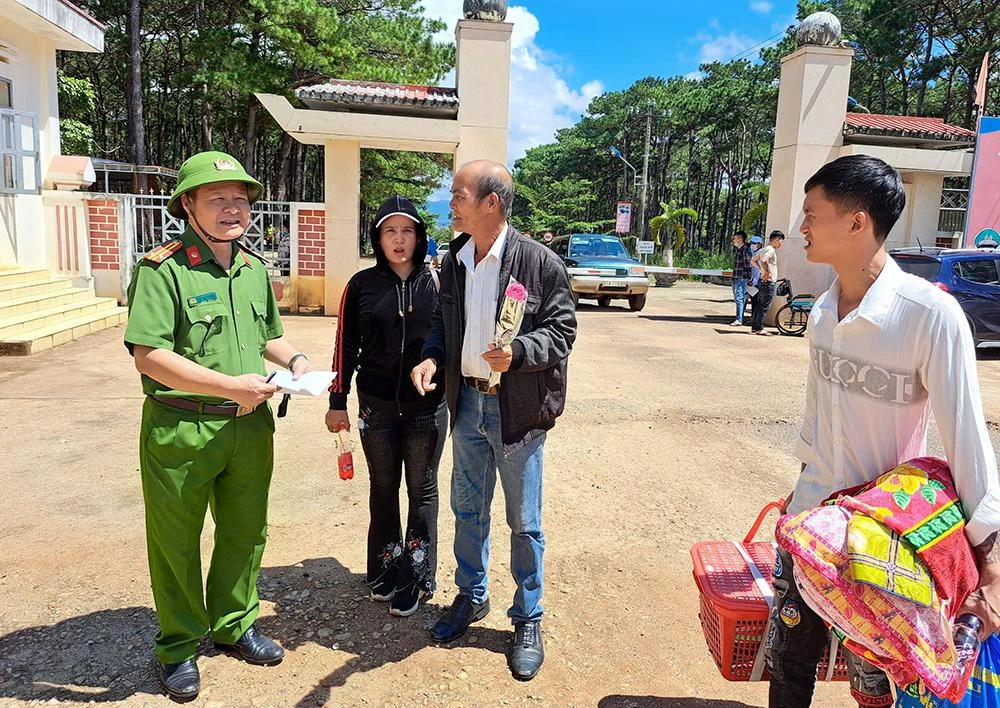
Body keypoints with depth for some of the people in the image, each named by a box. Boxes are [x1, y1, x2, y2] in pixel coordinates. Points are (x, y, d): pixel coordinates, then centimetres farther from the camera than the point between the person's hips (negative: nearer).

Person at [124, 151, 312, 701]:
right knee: (176, 542, 11)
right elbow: (148, 354, -20)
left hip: (250, 427, 6)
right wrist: (231, 386, -25)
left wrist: (294, 359, 0)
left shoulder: (255, 268, 9)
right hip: (179, 430, -6)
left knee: (246, 534, 18)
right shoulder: (162, 269, -12)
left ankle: (234, 626, 40)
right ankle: (178, 647, 32)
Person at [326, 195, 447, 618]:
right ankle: (385, 571, 31)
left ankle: (416, 578, 24)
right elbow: (346, 345, 3)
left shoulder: (436, 282, -2)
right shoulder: (362, 285, 0)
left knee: (422, 490, 10)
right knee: (383, 488, 15)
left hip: (428, 406, -1)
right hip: (377, 406, 1)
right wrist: (337, 402, 3)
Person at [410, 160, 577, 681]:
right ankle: (471, 597, 40)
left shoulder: (540, 262, -13)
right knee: (468, 510, 18)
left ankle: (528, 619, 27)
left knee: (524, 521, 8)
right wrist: (433, 357, -5)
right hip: (467, 402, 6)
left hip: (517, 408, -5)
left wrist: (517, 353, -27)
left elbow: (562, 330, -10)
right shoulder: (453, 261, 5)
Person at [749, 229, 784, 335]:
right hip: (769, 282, -10)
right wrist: (766, 272, -19)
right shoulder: (771, 250, -14)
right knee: (765, 306, -6)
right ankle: (759, 328, -4)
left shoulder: (764, 249, 16)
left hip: (762, 281, 10)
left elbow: (753, 261, 21)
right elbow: (763, 261, -30)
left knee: (759, 305, 12)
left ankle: (754, 326, 15)